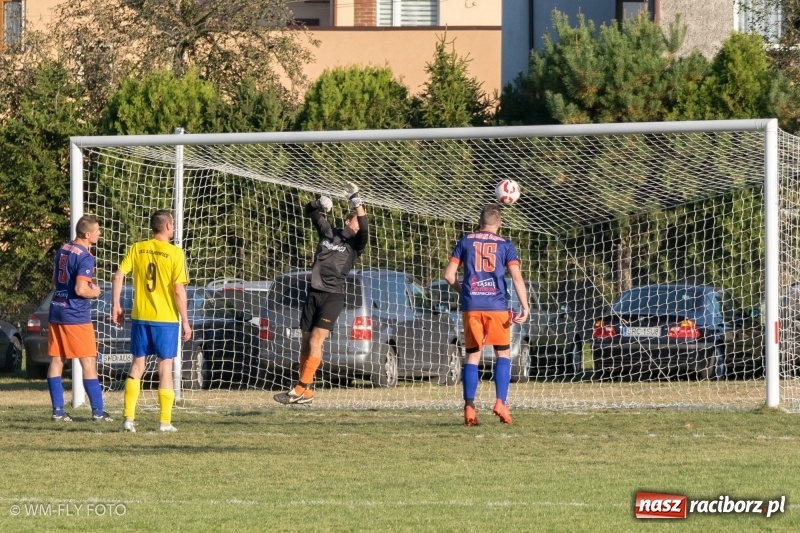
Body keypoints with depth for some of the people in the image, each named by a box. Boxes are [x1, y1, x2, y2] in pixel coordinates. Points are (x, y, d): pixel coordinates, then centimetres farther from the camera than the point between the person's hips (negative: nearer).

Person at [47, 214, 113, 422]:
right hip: (76, 315, -8)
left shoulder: (62, 250, 10)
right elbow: (81, 289, -23)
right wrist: (94, 292, -2)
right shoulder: (85, 257, -16)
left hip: (56, 311, 8)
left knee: (56, 362, 6)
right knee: (89, 363, -2)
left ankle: (58, 411, 6)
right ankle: (97, 411, -1)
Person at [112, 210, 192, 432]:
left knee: (137, 366, 11)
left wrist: (115, 305, 5)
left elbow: (118, 276, -5)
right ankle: (165, 421, 5)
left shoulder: (137, 249, 2)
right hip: (166, 318, -3)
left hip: (140, 317, 3)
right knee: (165, 368, 4)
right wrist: (185, 322, -6)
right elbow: (179, 290, -12)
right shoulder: (175, 253, -9)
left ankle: (128, 418, 5)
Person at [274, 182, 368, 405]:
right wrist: (319, 203, -3)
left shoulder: (355, 244, 2)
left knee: (315, 342, -14)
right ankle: (305, 392, 7)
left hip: (333, 296, -5)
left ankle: (301, 388, -13)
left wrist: (356, 201, -27)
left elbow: (364, 228, -18)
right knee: (306, 342, 3)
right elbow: (310, 211, 19)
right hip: (314, 293, 5)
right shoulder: (328, 233, 13)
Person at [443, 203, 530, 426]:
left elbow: (449, 274, 6)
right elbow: (516, 276, -7)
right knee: (503, 353, 10)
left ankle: (469, 406, -5)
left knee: (472, 356, 7)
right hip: (497, 306, -2)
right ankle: (500, 402, -4)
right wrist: (525, 306, -10)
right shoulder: (505, 245, 4)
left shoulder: (466, 241, 8)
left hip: (471, 307, 2)